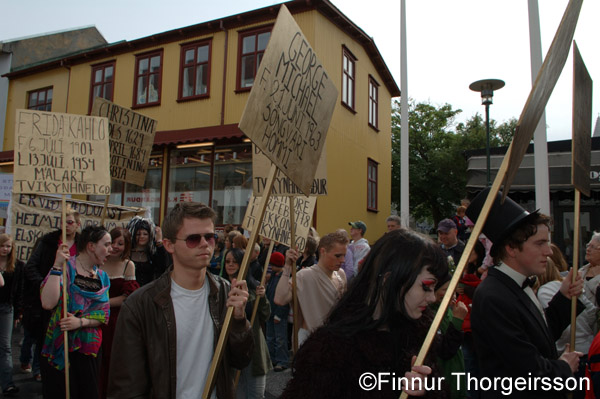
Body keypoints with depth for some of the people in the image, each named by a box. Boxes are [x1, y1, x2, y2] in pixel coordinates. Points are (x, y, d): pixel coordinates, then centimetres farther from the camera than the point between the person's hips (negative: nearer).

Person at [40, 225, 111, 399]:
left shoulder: (102, 277, 8)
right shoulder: (65, 267, -8)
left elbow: (104, 314, 2)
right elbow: (48, 303, -22)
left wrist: (81, 322, -15)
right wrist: (57, 267, -23)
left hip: (90, 350, 5)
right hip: (60, 348, -5)